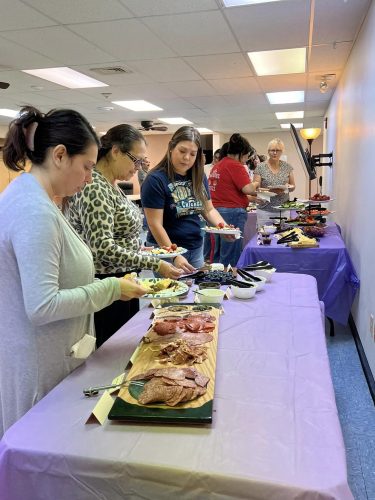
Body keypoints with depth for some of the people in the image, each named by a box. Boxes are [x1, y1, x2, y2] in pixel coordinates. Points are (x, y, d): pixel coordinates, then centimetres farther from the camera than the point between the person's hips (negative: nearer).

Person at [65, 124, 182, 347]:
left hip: (122, 283, 10)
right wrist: (155, 264, -26)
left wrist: (139, 248, 10)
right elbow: (103, 249, -28)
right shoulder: (94, 188, -21)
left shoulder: (110, 185, 9)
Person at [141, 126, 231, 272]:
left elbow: (209, 210, 11)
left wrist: (225, 227, -8)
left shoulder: (199, 177, 4)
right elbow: (155, 224, -17)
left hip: (196, 249, 6)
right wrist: (174, 255, -23)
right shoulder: (155, 180, -14)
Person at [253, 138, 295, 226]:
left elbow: (293, 186, 14)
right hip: (265, 211, -2)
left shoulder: (287, 167, 7)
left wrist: (287, 187, -9)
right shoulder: (260, 167, -1)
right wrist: (270, 190, -20)